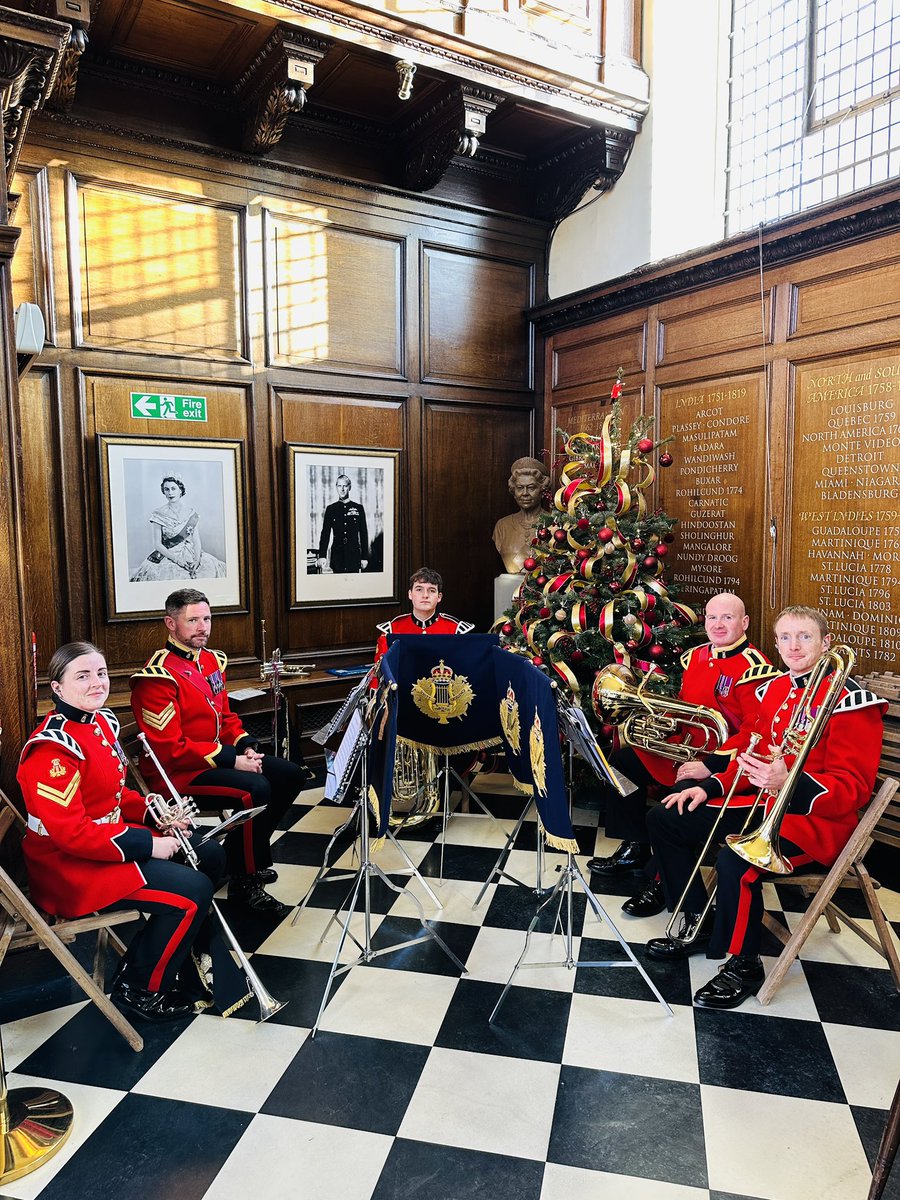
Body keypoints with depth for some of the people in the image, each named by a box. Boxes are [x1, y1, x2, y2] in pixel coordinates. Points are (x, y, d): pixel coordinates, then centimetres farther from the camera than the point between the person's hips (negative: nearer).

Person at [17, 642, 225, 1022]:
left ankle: (185, 952, 24)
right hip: (69, 865, -10)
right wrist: (148, 844, -25)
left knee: (211, 856, 9)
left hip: (110, 832, 10)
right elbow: (70, 833, -28)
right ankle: (138, 989, 3)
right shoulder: (53, 749, -25)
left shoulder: (103, 721, 5)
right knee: (193, 891, -19)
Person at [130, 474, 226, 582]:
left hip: (191, 555, 3)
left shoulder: (191, 513, 9)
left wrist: (197, 560, -13)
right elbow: (157, 544, -1)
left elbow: (196, 540, 5)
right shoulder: (158, 514, 2)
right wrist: (176, 558, -15)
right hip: (167, 556, -3)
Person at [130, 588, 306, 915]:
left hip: (220, 755, 9)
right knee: (256, 789, -28)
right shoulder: (158, 677, -18)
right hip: (177, 771, -9)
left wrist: (245, 746, -2)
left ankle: (249, 851, 14)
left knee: (291, 775, 0)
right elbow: (169, 749, -22)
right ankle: (244, 881, -8)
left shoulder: (212, 660, 9)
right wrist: (230, 761, -23)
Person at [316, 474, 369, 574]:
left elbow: (364, 534, 7)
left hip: (354, 555, 0)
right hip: (337, 555, 0)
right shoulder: (331, 509, 7)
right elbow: (325, 533, 3)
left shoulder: (359, 508, 7)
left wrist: (365, 557, 2)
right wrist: (322, 556, -8)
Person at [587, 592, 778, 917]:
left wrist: (709, 766, -28)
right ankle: (635, 849, 21)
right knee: (623, 763, 10)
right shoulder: (695, 657, 8)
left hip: (721, 763, -9)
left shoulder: (754, 668, -18)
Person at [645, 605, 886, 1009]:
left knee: (735, 862, -35)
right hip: (761, 804, 8)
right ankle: (697, 925, 15)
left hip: (815, 818, -8)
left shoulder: (850, 701, -14)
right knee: (664, 819, 4)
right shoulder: (772, 690, 9)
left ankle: (743, 966, -9)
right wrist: (710, 787, 3)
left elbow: (854, 788, -19)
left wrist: (789, 784, -36)